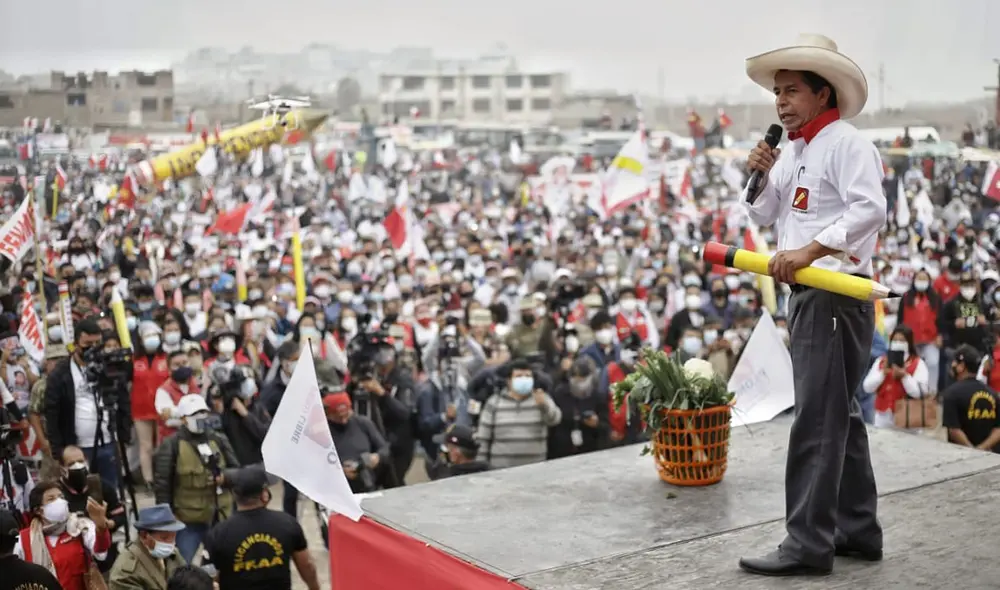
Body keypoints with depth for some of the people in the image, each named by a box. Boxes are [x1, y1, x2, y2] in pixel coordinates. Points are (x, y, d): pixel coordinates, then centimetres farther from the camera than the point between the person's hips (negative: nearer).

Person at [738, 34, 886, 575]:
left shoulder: (846, 143, -10)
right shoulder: (792, 153, 17)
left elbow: (870, 209, -23)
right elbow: (765, 216, 20)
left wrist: (809, 250, -31)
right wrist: (761, 176, 3)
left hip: (835, 293, -10)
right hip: (807, 294, 10)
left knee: (818, 419, -10)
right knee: (839, 415, 15)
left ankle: (807, 545, -6)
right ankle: (857, 531, 25)